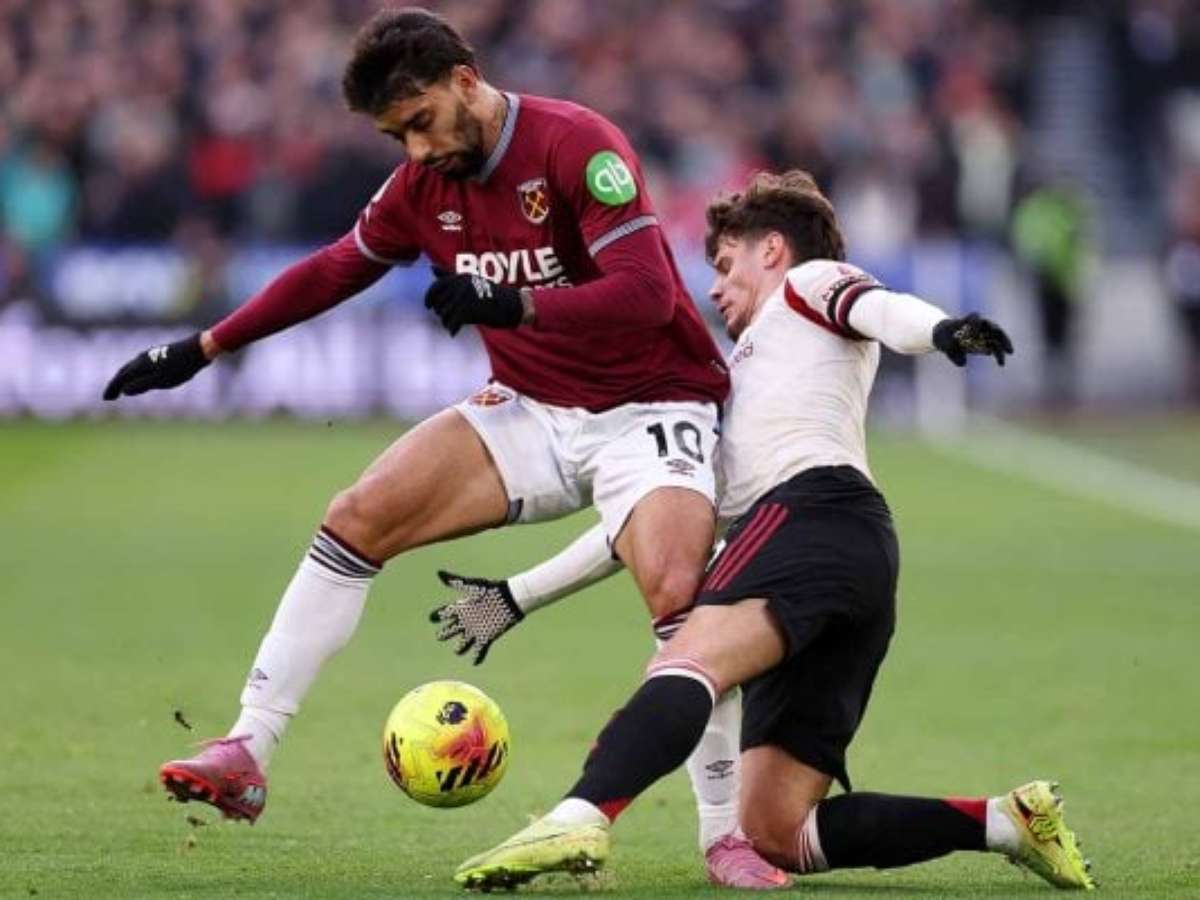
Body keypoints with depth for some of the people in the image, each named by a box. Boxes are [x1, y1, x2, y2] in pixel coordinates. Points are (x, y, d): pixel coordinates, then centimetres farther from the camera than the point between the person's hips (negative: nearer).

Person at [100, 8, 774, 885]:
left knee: (678, 589, -30)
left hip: (648, 408, -6)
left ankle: (732, 834, -18)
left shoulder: (576, 145, -19)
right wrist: (202, 349, 19)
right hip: (530, 411, 6)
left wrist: (509, 304, -38)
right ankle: (247, 754, -6)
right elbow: (333, 271, 19)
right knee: (356, 518, -8)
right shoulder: (424, 185, 2)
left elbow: (646, 292, -27)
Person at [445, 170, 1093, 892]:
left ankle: (579, 820, -59)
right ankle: (1006, 820, -8)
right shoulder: (737, 379, 43)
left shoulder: (807, 281, 21)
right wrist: (518, 596, 43)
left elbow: (881, 308, -3)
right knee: (776, 835, -4)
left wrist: (942, 329, -28)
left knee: (687, 664, -34)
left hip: (814, 506, -8)